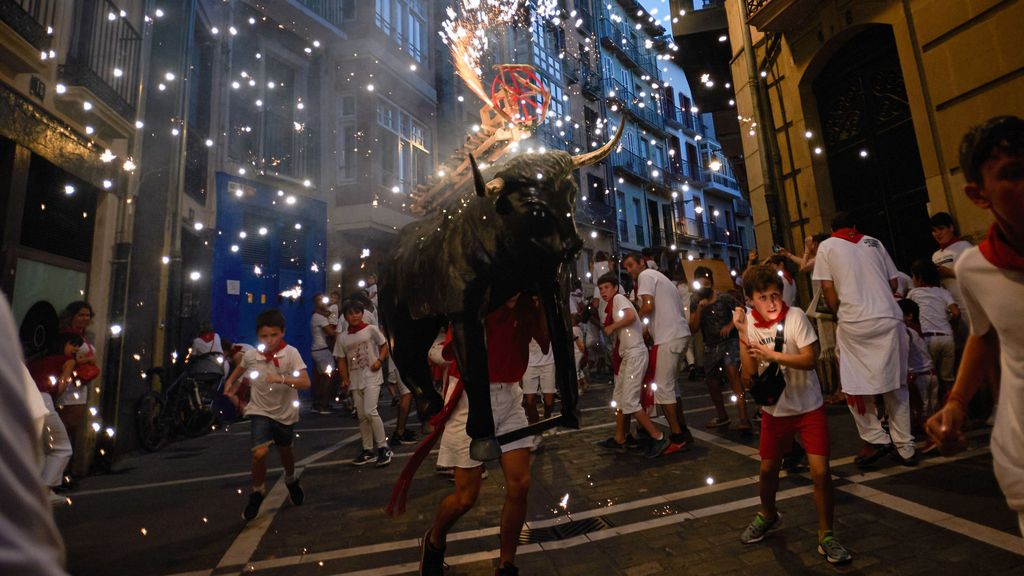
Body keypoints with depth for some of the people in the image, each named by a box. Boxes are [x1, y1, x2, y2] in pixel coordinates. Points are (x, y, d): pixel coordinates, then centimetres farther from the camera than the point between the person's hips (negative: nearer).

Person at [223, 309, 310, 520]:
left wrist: (282, 379, -38)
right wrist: (231, 381, 4)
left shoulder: (291, 353, -21)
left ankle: (291, 481, 51)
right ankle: (257, 492, 10)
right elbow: (240, 367, 15)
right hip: (261, 411, 0)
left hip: (285, 412, 0)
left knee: (285, 450, 20)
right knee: (260, 453, -18)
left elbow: (305, 383, -27)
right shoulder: (251, 355, -12)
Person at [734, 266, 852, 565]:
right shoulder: (750, 323, -8)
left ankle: (826, 535, 15)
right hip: (774, 409, 3)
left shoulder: (795, 316, -15)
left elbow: (810, 359, -21)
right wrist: (742, 334, -20)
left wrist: (772, 354, -29)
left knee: (820, 471, -7)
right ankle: (767, 515, 41)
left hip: (808, 406, -2)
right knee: (768, 469, 14)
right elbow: (749, 376, -13)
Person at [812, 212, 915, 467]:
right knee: (896, 384, 12)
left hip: (855, 323, -4)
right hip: (890, 318, 4)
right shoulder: (874, 243, 16)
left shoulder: (827, 246, 8)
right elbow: (893, 283, 16)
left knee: (855, 385, 8)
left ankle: (876, 439, 8)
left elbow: (828, 288, 0)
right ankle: (905, 447, 17)